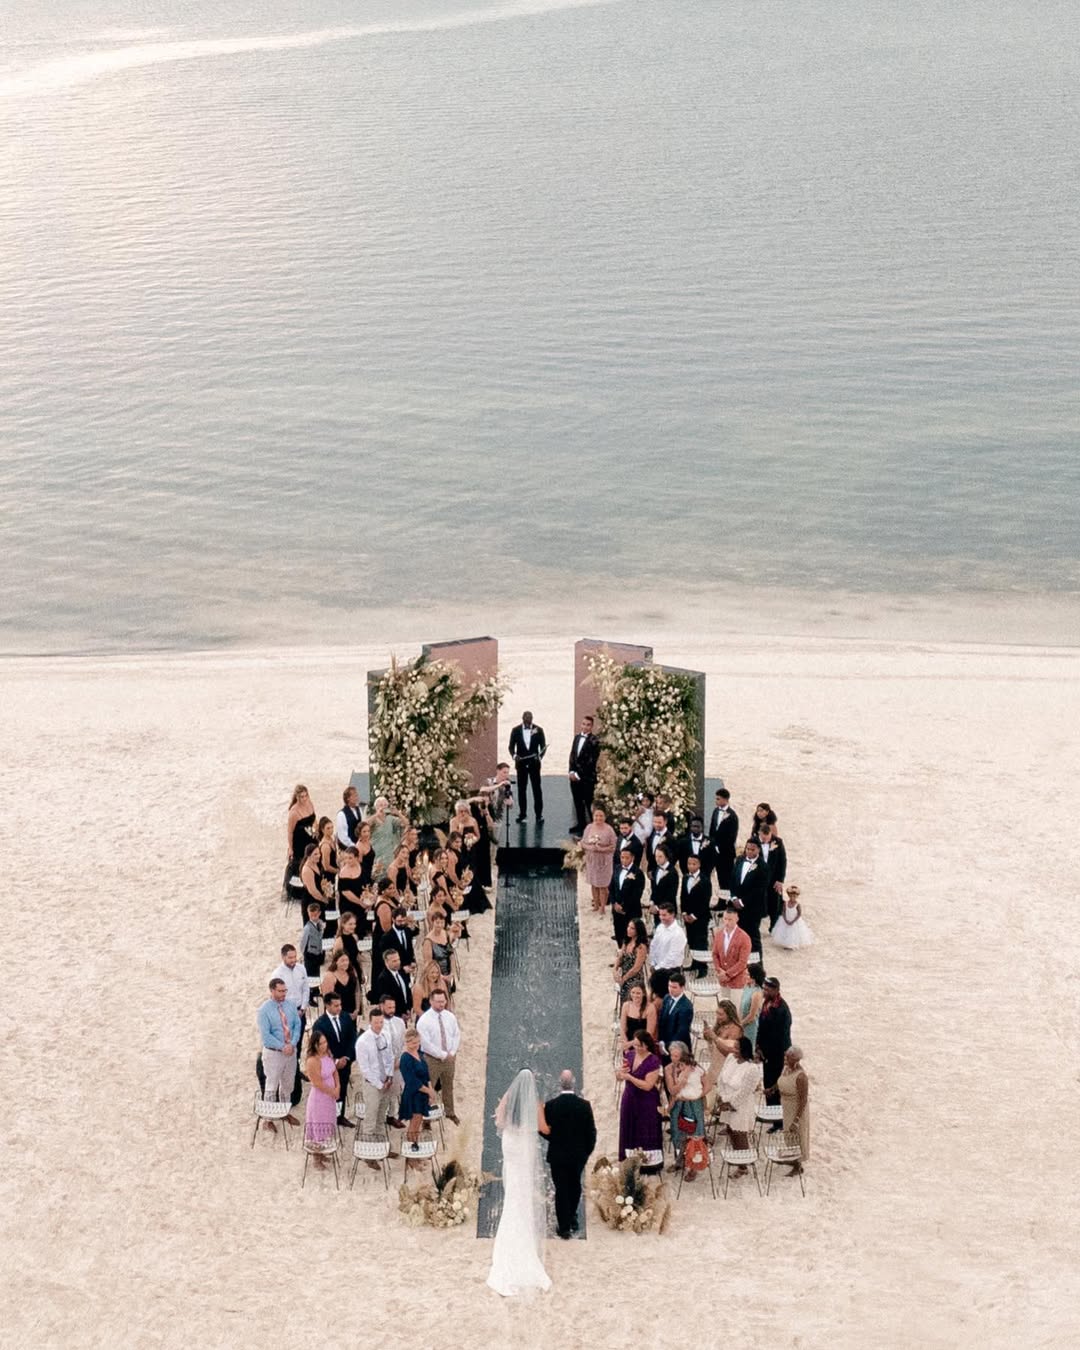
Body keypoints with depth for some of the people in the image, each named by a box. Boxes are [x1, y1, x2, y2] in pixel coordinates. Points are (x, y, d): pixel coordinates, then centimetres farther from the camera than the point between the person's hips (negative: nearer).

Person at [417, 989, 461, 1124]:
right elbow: (426, 1043, -19)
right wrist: (443, 1055, -17)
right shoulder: (424, 1020, -16)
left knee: (448, 1086, 19)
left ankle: (449, 1112, 34)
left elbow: (457, 1035, 6)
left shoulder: (450, 1016, 1)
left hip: (450, 1057, 5)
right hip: (432, 1059, -5)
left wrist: (452, 1053, -8)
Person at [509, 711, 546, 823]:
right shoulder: (516, 730, 1)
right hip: (521, 763, 1)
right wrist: (514, 755, -16)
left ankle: (539, 814, 5)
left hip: (534, 763, -1)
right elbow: (511, 746, 3)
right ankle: (522, 815, 11)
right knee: (521, 789, 6)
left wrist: (540, 756, -19)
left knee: (537, 789, 0)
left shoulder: (538, 730, -2)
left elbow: (543, 746, -1)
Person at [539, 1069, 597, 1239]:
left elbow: (544, 1130, -8)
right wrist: (587, 1151, 8)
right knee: (575, 1185, 22)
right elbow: (591, 1132, -7)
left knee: (561, 1189, 7)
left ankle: (564, 1226, 11)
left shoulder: (550, 1105, -16)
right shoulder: (584, 1105, -12)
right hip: (579, 1154, 2)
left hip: (557, 1155, -2)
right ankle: (572, 1217, 37)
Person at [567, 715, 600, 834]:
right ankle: (580, 824, 19)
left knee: (588, 803, -2)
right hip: (575, 776, 6)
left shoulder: (594, 741, -11)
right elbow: (572, 755, 13)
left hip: (587, 777, -6)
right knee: (578, 802, 10)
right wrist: (571, 772, -1)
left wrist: (578, 775, -12)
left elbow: (592, 762, -13)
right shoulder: (577, 738, 11)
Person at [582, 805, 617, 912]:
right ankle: (596, 905, 27)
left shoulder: (609, 830, -11)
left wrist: (601, 849, -24)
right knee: (594, 884, 13)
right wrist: (590, 847, -17)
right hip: (591, 860, 4)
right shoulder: (589, 828, 0)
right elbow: (583, 843, 4)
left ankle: (602, 907, 13)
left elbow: (613, 847, -11)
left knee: (603, 885, 1)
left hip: (604, 861, -4)